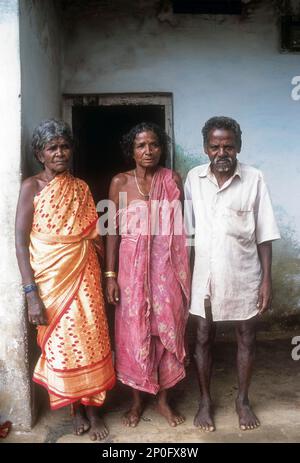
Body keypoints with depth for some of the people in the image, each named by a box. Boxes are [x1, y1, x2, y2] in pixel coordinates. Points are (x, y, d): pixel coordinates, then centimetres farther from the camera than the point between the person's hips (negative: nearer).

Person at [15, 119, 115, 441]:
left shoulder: (81, 188, 8)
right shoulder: (31, 187, -5)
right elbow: (21, 242, -10)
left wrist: (104, 277, 8)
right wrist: (31, 293, -17)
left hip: (83, 276, 4)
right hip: (51, 279, -3)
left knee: (90, 341, 6)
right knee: (61, 344, 7)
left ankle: (93, 411, 24)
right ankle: (76, 409, 28)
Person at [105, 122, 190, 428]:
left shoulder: (173, 180, 2)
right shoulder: (120, 182, 0)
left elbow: (179, 227, 4)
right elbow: (113, 230, 0)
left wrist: (184, 271, 2)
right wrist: (110, 275, -5)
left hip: (166, 266, 1)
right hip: (132, 267, -1)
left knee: (167, 330, 8)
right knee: (133, 332, 6)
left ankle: (163, 399, 27)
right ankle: (137, 400, 26)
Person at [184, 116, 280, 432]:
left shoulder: (254, 179, -8)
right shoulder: (193, 178, -3)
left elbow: (264, 235, -5)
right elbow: (187, 230, 2)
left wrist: (266, 279, -7)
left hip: (244, 275, -1)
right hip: (205, 274, 1)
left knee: (246, 338, 13)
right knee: (204, 338, 12)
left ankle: (242, 400, 35)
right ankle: (205, 401, 32)